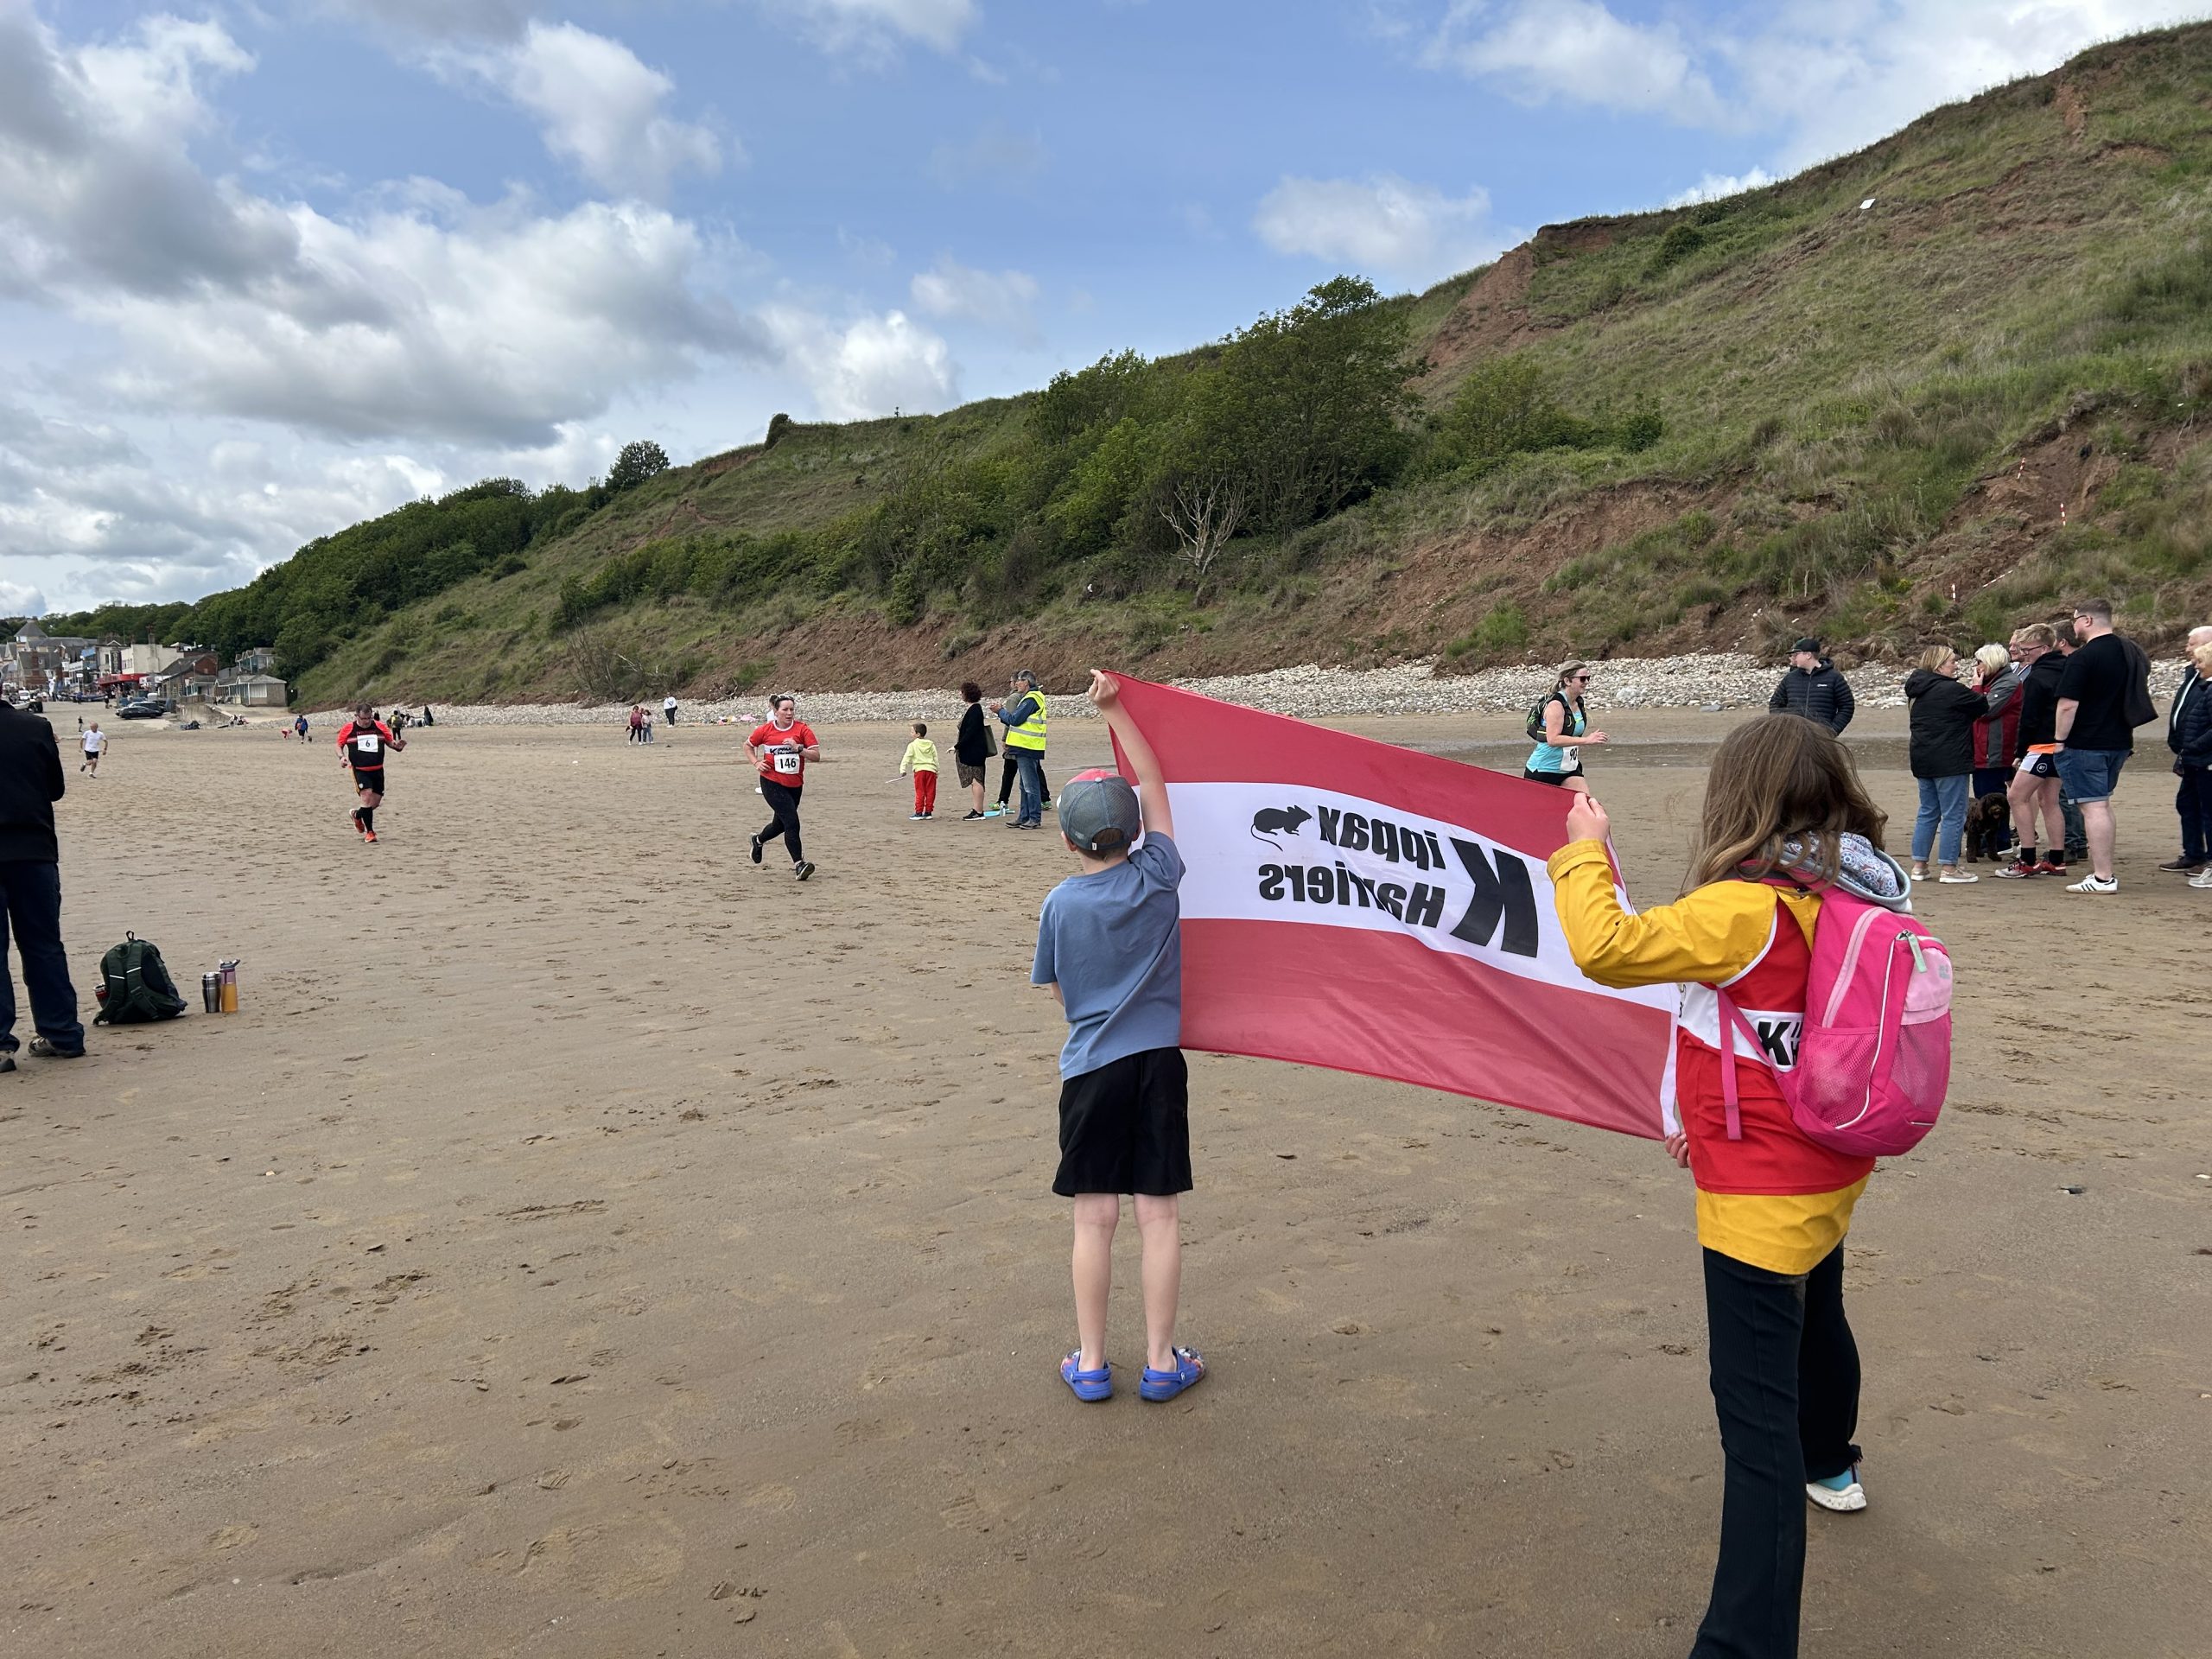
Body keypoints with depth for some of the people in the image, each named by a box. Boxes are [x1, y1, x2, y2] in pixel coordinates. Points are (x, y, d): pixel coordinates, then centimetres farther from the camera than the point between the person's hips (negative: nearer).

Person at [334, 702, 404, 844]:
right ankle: (369, 832, -8)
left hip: (377, 769, 4)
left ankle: (357, 815, 40)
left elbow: (390, 742, 11)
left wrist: (397, 745, -11)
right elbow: (339, 745, 8)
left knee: (376, 801, 7)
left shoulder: (380, 726, 1)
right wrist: (341, 757, -11)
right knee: (367, 796, -19)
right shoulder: (348, 728, -4)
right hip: (359, 770, -4)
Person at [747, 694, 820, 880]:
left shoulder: (802, 729, -4)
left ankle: (758, 841, 49)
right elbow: (748, 746, 14)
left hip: (795, 785, 3)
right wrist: (756, 763, -1)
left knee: (781, 824, 18)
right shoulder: (765, 730, -4)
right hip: (772, 783, -3)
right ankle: (799, 864, -13)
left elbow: (816, 755, -8)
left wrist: (799, 749, -24)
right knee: (791, 821, -17)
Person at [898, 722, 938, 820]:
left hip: (919, 770, -3)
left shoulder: (913, 745, -1)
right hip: (931, 769, 3)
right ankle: (928, 812, 10)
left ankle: (919, 812, -1)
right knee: (930, 792, 8)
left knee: (920, 792, 1)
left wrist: (903, 770, -7)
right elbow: (936, 759, 13)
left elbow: (906, 758, -7)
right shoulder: (931, 744, 11)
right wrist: (937, 771, 19)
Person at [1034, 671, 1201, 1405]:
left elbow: (1059, 992, 7)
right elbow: (1156, 787, 9)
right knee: (1160, 1214, 7)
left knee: (1094, 1217, 7)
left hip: (1091, 1068, -1)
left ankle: (1091, 1362, 16)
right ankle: (1161, 1361, 15)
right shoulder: (1158, 877, -4)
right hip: (1157, 1061, 1)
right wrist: (1114, 710, 14)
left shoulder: (1060, 904, -6)